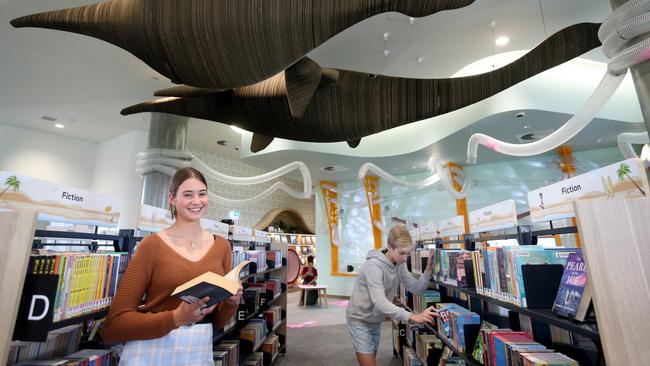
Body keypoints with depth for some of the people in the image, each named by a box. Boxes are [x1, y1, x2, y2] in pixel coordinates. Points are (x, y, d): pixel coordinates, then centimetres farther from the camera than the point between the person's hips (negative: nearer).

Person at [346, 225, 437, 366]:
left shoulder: (400, 265, -5)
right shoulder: (374, 266, -30)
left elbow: (416, 288, -8)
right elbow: (380, 302, -38)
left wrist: (429, 269, -24)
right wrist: (413, 317, -45)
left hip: (376, 321, 7)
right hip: (360, 320, -7)